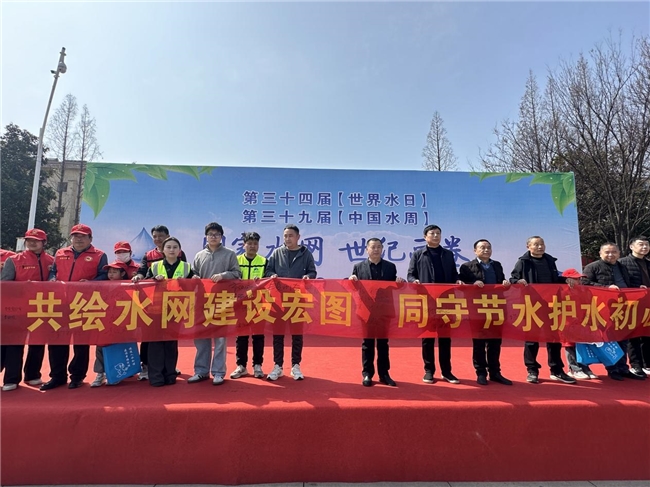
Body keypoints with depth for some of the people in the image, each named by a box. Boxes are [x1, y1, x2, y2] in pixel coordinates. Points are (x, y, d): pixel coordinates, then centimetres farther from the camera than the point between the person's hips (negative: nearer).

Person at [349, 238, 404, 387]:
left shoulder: (390, 266, 7)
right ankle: (367, 374, 16)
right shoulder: (358, 267, 4)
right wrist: (351, 280, -16)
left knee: (383, 343, 10)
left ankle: (384, 374, 20)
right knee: (367, 343, 7)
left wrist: (399, 281, -14)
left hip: (385, 310, 1)